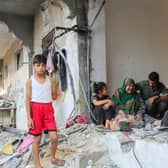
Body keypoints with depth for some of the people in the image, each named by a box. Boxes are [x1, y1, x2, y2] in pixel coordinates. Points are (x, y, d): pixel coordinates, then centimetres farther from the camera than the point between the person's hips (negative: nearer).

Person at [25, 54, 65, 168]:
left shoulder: (50, 80, 5)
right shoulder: (30, 81, -3)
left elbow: (54, 96, 12)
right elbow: (28, 99, -5)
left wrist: (45, 96, -1)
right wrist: (29, 117, -9)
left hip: (48, 109, 3)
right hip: (36, 109, -2)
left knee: (54, 137, 0)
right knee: (37, 139, 6)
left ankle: (53, 158, 27)